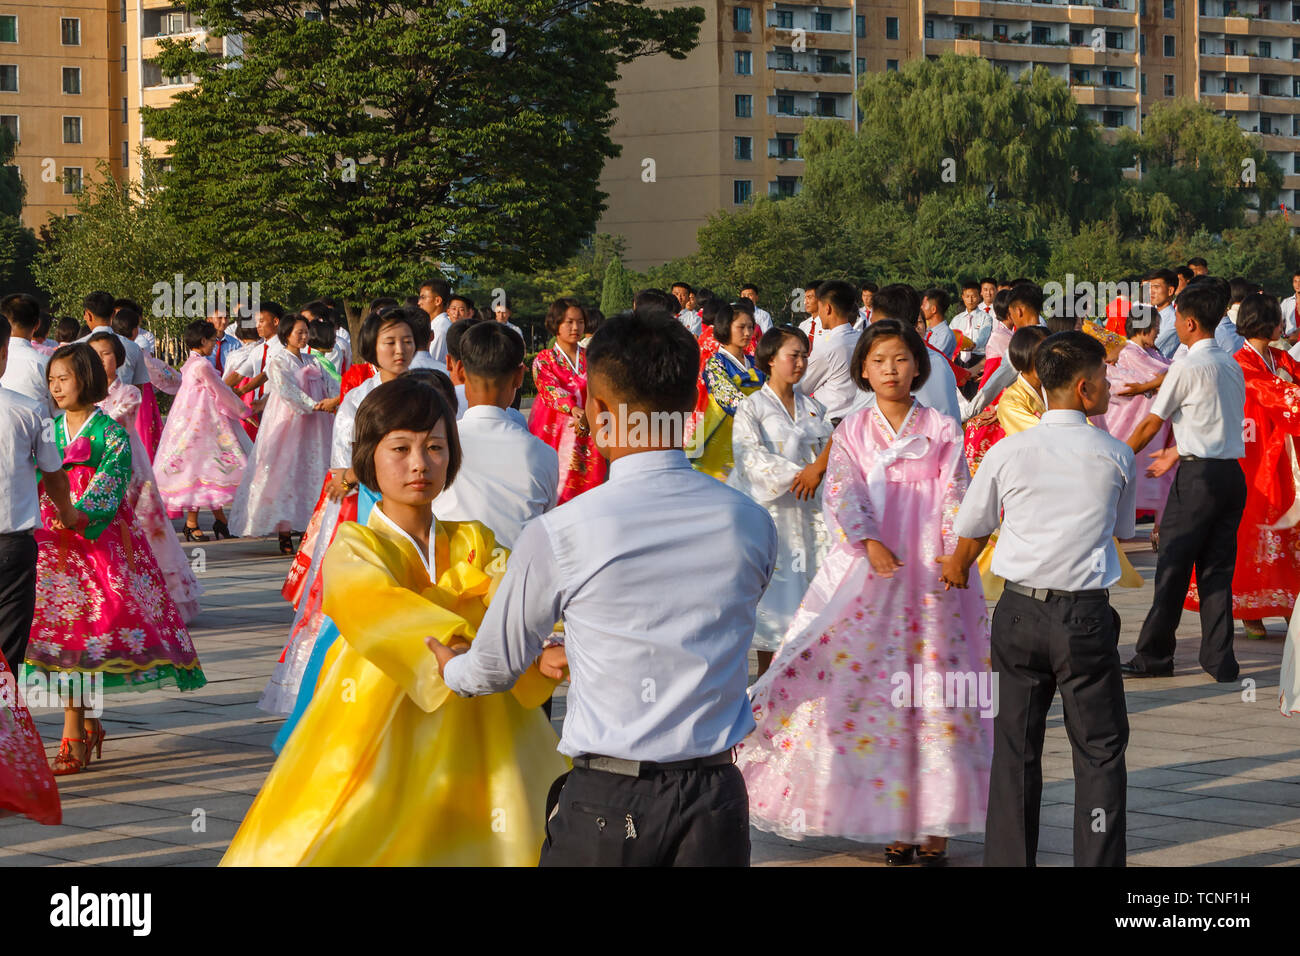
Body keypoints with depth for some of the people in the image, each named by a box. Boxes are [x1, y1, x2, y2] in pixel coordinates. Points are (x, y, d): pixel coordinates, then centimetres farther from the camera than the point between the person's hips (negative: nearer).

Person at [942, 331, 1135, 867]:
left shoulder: (1008, 452, -1)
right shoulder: (1116, 456, -2)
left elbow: (971, 531, 10)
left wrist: (959, 569, 32)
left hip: (1019, 612, 2)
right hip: (1087, 616, -2)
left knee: (1015, 748, 11)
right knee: (1100, 751, 7)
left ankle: (1009, 859, 14)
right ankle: (1098, 862, 4)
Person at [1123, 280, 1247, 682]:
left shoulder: (1186, 367, -10)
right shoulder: (1232, 366, 12)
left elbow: (1150, 425, -5)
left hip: (1198, 476, -7)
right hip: (1233, 472, 7)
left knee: (1173, 566, 1)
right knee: (1218, 569, 9)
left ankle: (1154, 656, 6)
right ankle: (1219, 659, 7)